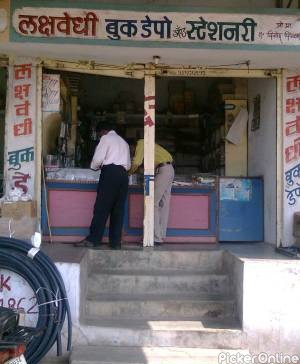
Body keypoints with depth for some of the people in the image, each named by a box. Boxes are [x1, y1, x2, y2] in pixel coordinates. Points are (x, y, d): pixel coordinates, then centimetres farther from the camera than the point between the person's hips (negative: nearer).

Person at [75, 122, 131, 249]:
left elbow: (98, 159, -3)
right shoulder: (124, 142, 28)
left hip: (110, 172, -7)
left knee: (101, 208, -8)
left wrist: (94, 166, 15)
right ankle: (115, 242, 4)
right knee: (118, 209, 5)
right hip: (123, 174, 7)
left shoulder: (106, 138, 6)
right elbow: (128, 165, 23)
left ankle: (93, 240, -8)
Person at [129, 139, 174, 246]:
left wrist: (128, 174, 0)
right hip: (169, 169, 10)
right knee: (163, 204, 9)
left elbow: (136, 163, -13)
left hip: (163, 170, -10)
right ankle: (161, 237, 11)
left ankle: (156, 238, -10)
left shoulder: (140, 143, -3)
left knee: (153, 204, -9)